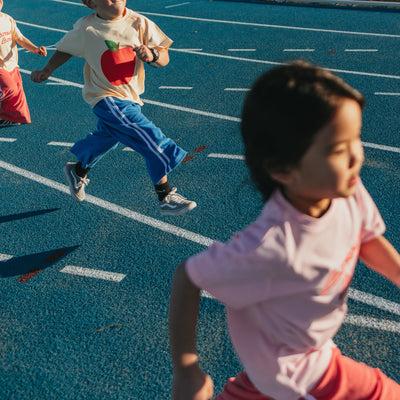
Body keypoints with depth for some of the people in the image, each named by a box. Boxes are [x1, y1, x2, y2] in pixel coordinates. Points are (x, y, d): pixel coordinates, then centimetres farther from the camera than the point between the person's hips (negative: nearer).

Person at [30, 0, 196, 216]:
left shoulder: (139, 23, -5)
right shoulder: (86, 28, -11)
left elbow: (164, 59, -4)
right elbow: (66, 49, 8)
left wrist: (152, 54, -25)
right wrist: (47, 71, 2)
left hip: (130, 99, 5)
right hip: (106, 99, -5)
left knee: (105, 139, 25)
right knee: (153, 141, -15)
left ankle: (77, 171, 54)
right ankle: (166, 199, -2)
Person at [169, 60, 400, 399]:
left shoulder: (349, 192, -23)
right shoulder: (271, 247, -42)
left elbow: (367, 238, -1)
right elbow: (187, 278, -31)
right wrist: (186, 371, -23)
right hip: (293, 368, -6)